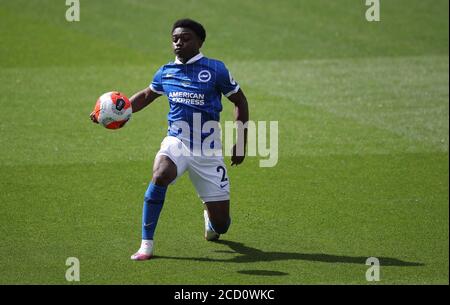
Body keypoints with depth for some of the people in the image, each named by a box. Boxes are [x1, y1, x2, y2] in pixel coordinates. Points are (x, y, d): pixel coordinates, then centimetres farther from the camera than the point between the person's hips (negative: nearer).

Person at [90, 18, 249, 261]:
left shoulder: (215, 69, -6)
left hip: (207, 149, -2)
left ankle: (209, 216, 42)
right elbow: (146, 96, 23)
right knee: (160, 176, -35)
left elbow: (240, 101, 4)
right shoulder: (166, 72, 5)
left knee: (221, 224, 0)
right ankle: (146, 244, -24)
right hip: (176, 141, 2)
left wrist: (241, 143, 1)